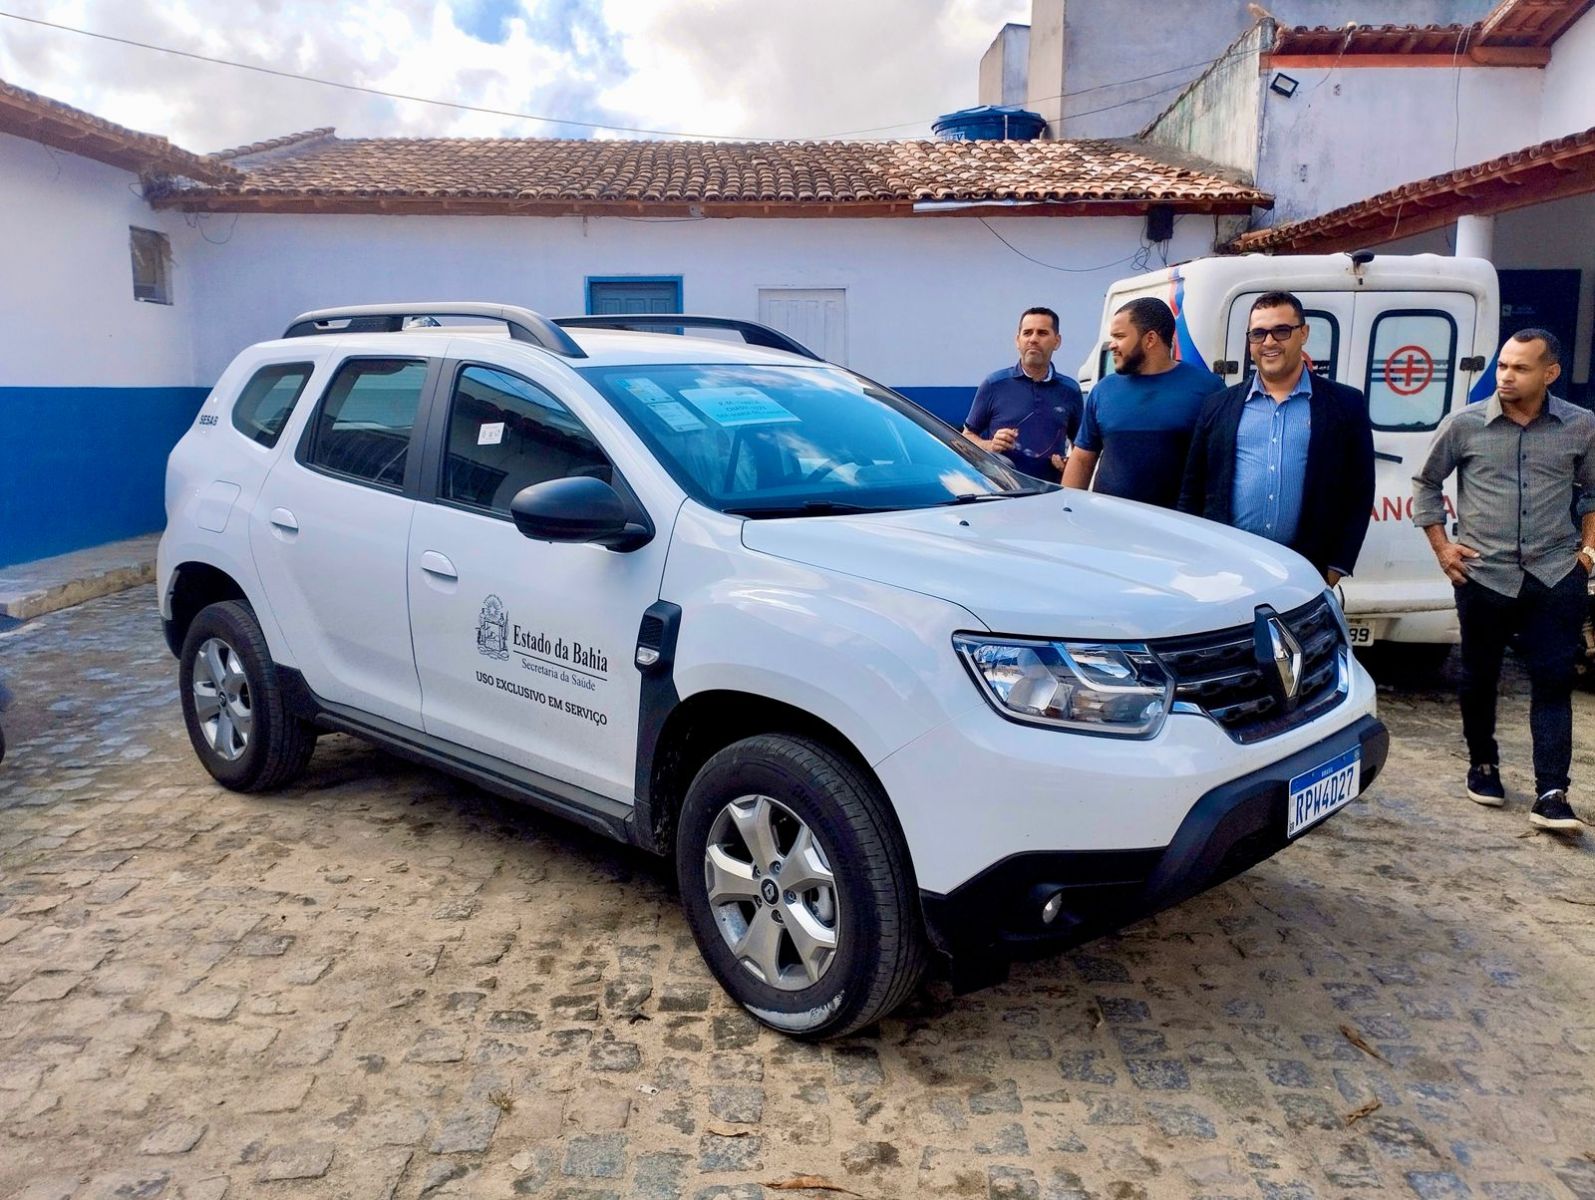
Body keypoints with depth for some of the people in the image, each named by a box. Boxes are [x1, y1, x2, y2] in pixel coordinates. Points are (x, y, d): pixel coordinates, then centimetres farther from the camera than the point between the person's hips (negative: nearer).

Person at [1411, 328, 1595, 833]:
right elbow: (1425, 483, 8)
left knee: (1553, 682, -3)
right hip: (1483, 574, 0)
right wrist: (1441, 546, 1)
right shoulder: (1464, 424, -3)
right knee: (1480, 678, 11)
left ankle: (1551, 796, -2)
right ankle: (1483, 765, 32)